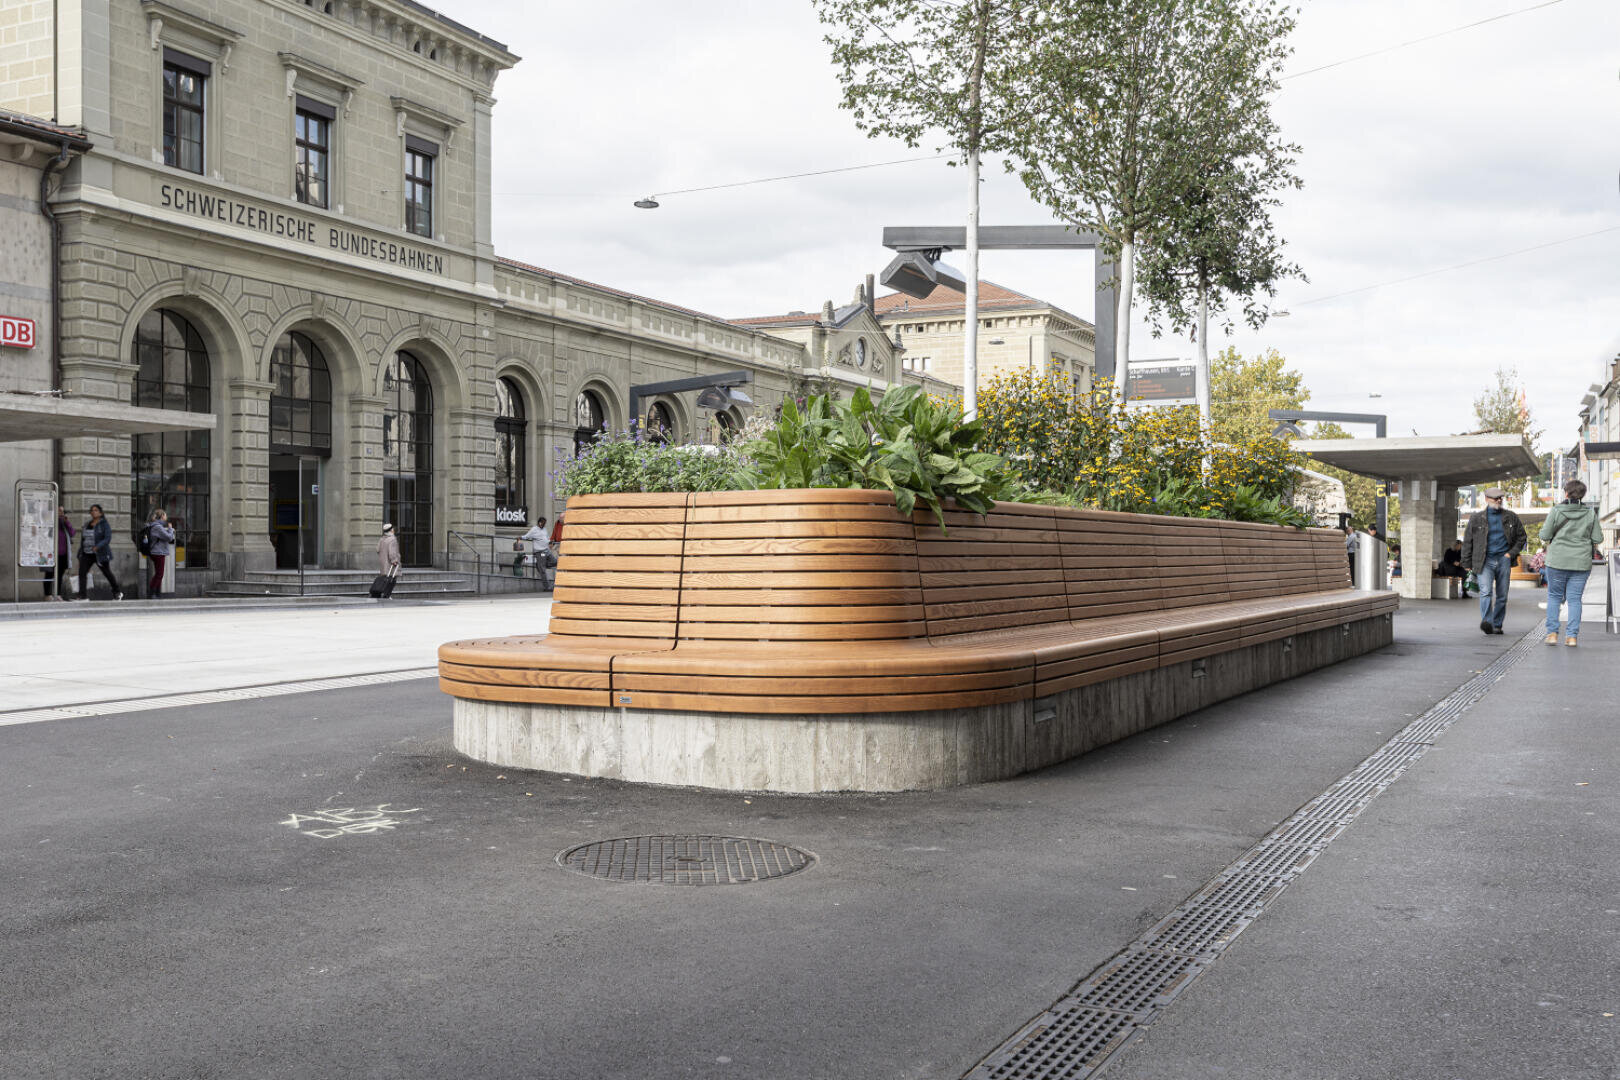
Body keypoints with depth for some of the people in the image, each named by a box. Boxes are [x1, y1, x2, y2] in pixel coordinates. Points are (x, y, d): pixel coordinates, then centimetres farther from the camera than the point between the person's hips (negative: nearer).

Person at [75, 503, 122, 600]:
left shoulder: (104, 524, -7)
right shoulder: (86, 525, 11)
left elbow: (108, 539, -19)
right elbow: (83, 540, 17)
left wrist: (97, 546, -34)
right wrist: (80, 554, 16)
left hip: (101, 554, -5)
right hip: (87, 554, 5)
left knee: (107, 573, 9)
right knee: (82, 572, -13)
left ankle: (118, 593, 28)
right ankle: (83, 596, -16)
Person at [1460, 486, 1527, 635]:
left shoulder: (1511, 517, 9)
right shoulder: (1476, 519, 4)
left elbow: (1522, 537, 18)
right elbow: (1467, 542, 8)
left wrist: (1511, 553, 4)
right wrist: (1467, 564, 5)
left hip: (1503, 560, 2)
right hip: (1484, 561, -2)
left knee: (1502, 595, 5)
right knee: (1486, 591, -20)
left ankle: (1497, 625, 15)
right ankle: (1486, 622, -30)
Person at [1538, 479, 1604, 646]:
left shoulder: (1556, 511, -7)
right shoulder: (1590, 513, 0)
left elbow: (1545, 535, -7)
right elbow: (1598, 539, 0)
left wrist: (1546, 545, 13)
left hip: (1557, 561, -2)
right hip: (1582, 563, 2)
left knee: (1554, 596, 10)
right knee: (1575, 598, 7)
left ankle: (1552, 633, 5)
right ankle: (1572, 636, 4)